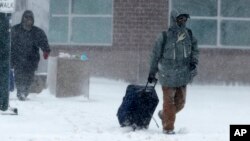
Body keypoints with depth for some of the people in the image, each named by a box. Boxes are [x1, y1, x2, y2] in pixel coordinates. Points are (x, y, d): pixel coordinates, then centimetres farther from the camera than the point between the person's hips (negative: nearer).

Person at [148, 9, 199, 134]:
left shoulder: (189, 35, 2)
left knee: (180, 102, 12)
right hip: (168, 76, -5)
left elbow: (195, 50, 13)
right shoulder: (165, 36, -10)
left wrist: (194, 62, -7)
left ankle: (164, 115, 38)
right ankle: (168, 127, 13)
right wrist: (152, 72, 4)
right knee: (169, 101, 1)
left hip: (183, 76, 5)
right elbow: (155, 55, -1)